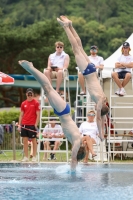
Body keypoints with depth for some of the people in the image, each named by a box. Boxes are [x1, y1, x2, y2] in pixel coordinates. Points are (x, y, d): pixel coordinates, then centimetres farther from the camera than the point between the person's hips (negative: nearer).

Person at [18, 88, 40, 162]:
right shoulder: (23, 103, 11)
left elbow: (38, 115, -5)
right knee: (25, 141, 4)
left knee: (34, 140, 1)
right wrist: (19, 125, 5)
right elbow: (21, 115, 13)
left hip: (32, 125, -5)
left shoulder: (36, 103, -2)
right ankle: (26, 157, 8)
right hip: (24, 125, 5)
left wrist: (36, 125, -13)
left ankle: (34, 157, 4)